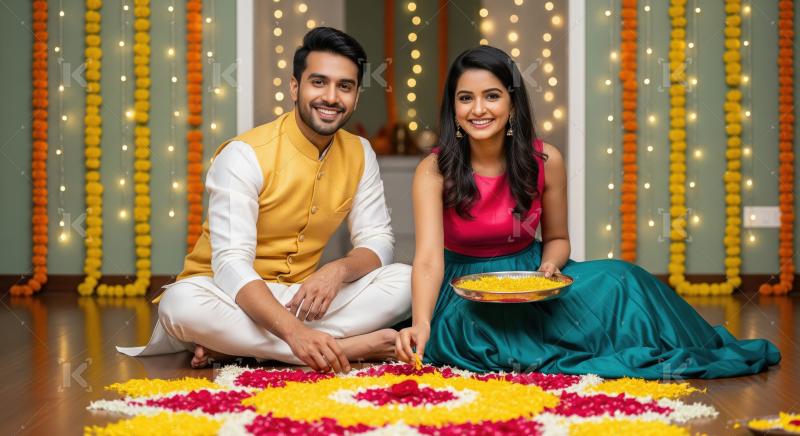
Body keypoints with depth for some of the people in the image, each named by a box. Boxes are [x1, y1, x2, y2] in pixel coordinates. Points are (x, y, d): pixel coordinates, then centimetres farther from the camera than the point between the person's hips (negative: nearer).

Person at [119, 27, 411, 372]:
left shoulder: (360, 155, 2)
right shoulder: (245, 156, -16)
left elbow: (378, 241, 1)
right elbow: (230, 264, -25)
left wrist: (338, 270, -25)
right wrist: (294, 331, -42)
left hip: (300, 299, 5)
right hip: (233, 297, -5)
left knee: (405, 280, -18)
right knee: (181, 303, -37)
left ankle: (234, 345, -26)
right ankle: (345, 348, -32)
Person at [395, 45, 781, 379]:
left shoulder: (545, 162, -9)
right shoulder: (434, 171, -16)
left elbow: (557, 238, 6)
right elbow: (429, 257, -28)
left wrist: (549, 266, -19)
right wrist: (421, 324, -46)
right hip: (463, 288, -1)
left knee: (614, 283, -27)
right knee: (470, 327, -37)